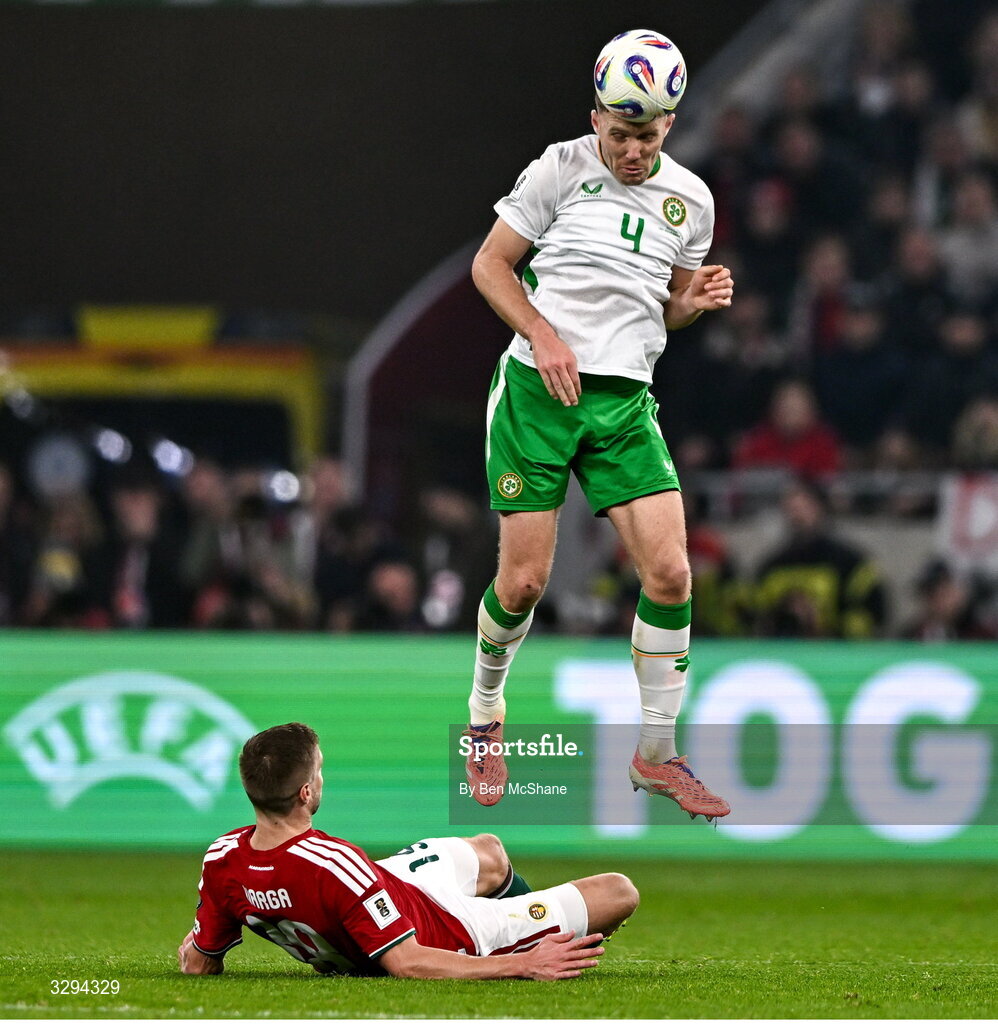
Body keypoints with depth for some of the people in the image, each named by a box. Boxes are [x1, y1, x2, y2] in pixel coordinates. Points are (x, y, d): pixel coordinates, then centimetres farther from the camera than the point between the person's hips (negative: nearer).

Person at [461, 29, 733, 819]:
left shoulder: (690, 198, 9)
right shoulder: (561, 169, -3)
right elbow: (490, 263, 2)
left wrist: (696, 300, -2)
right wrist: (543, 335, -12)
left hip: (625, 400, 3)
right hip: (537, 391, -3)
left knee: (670, 573, -9)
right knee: (525, 581, -3)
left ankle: (657, 754, 5)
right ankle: (485, 716, 26)